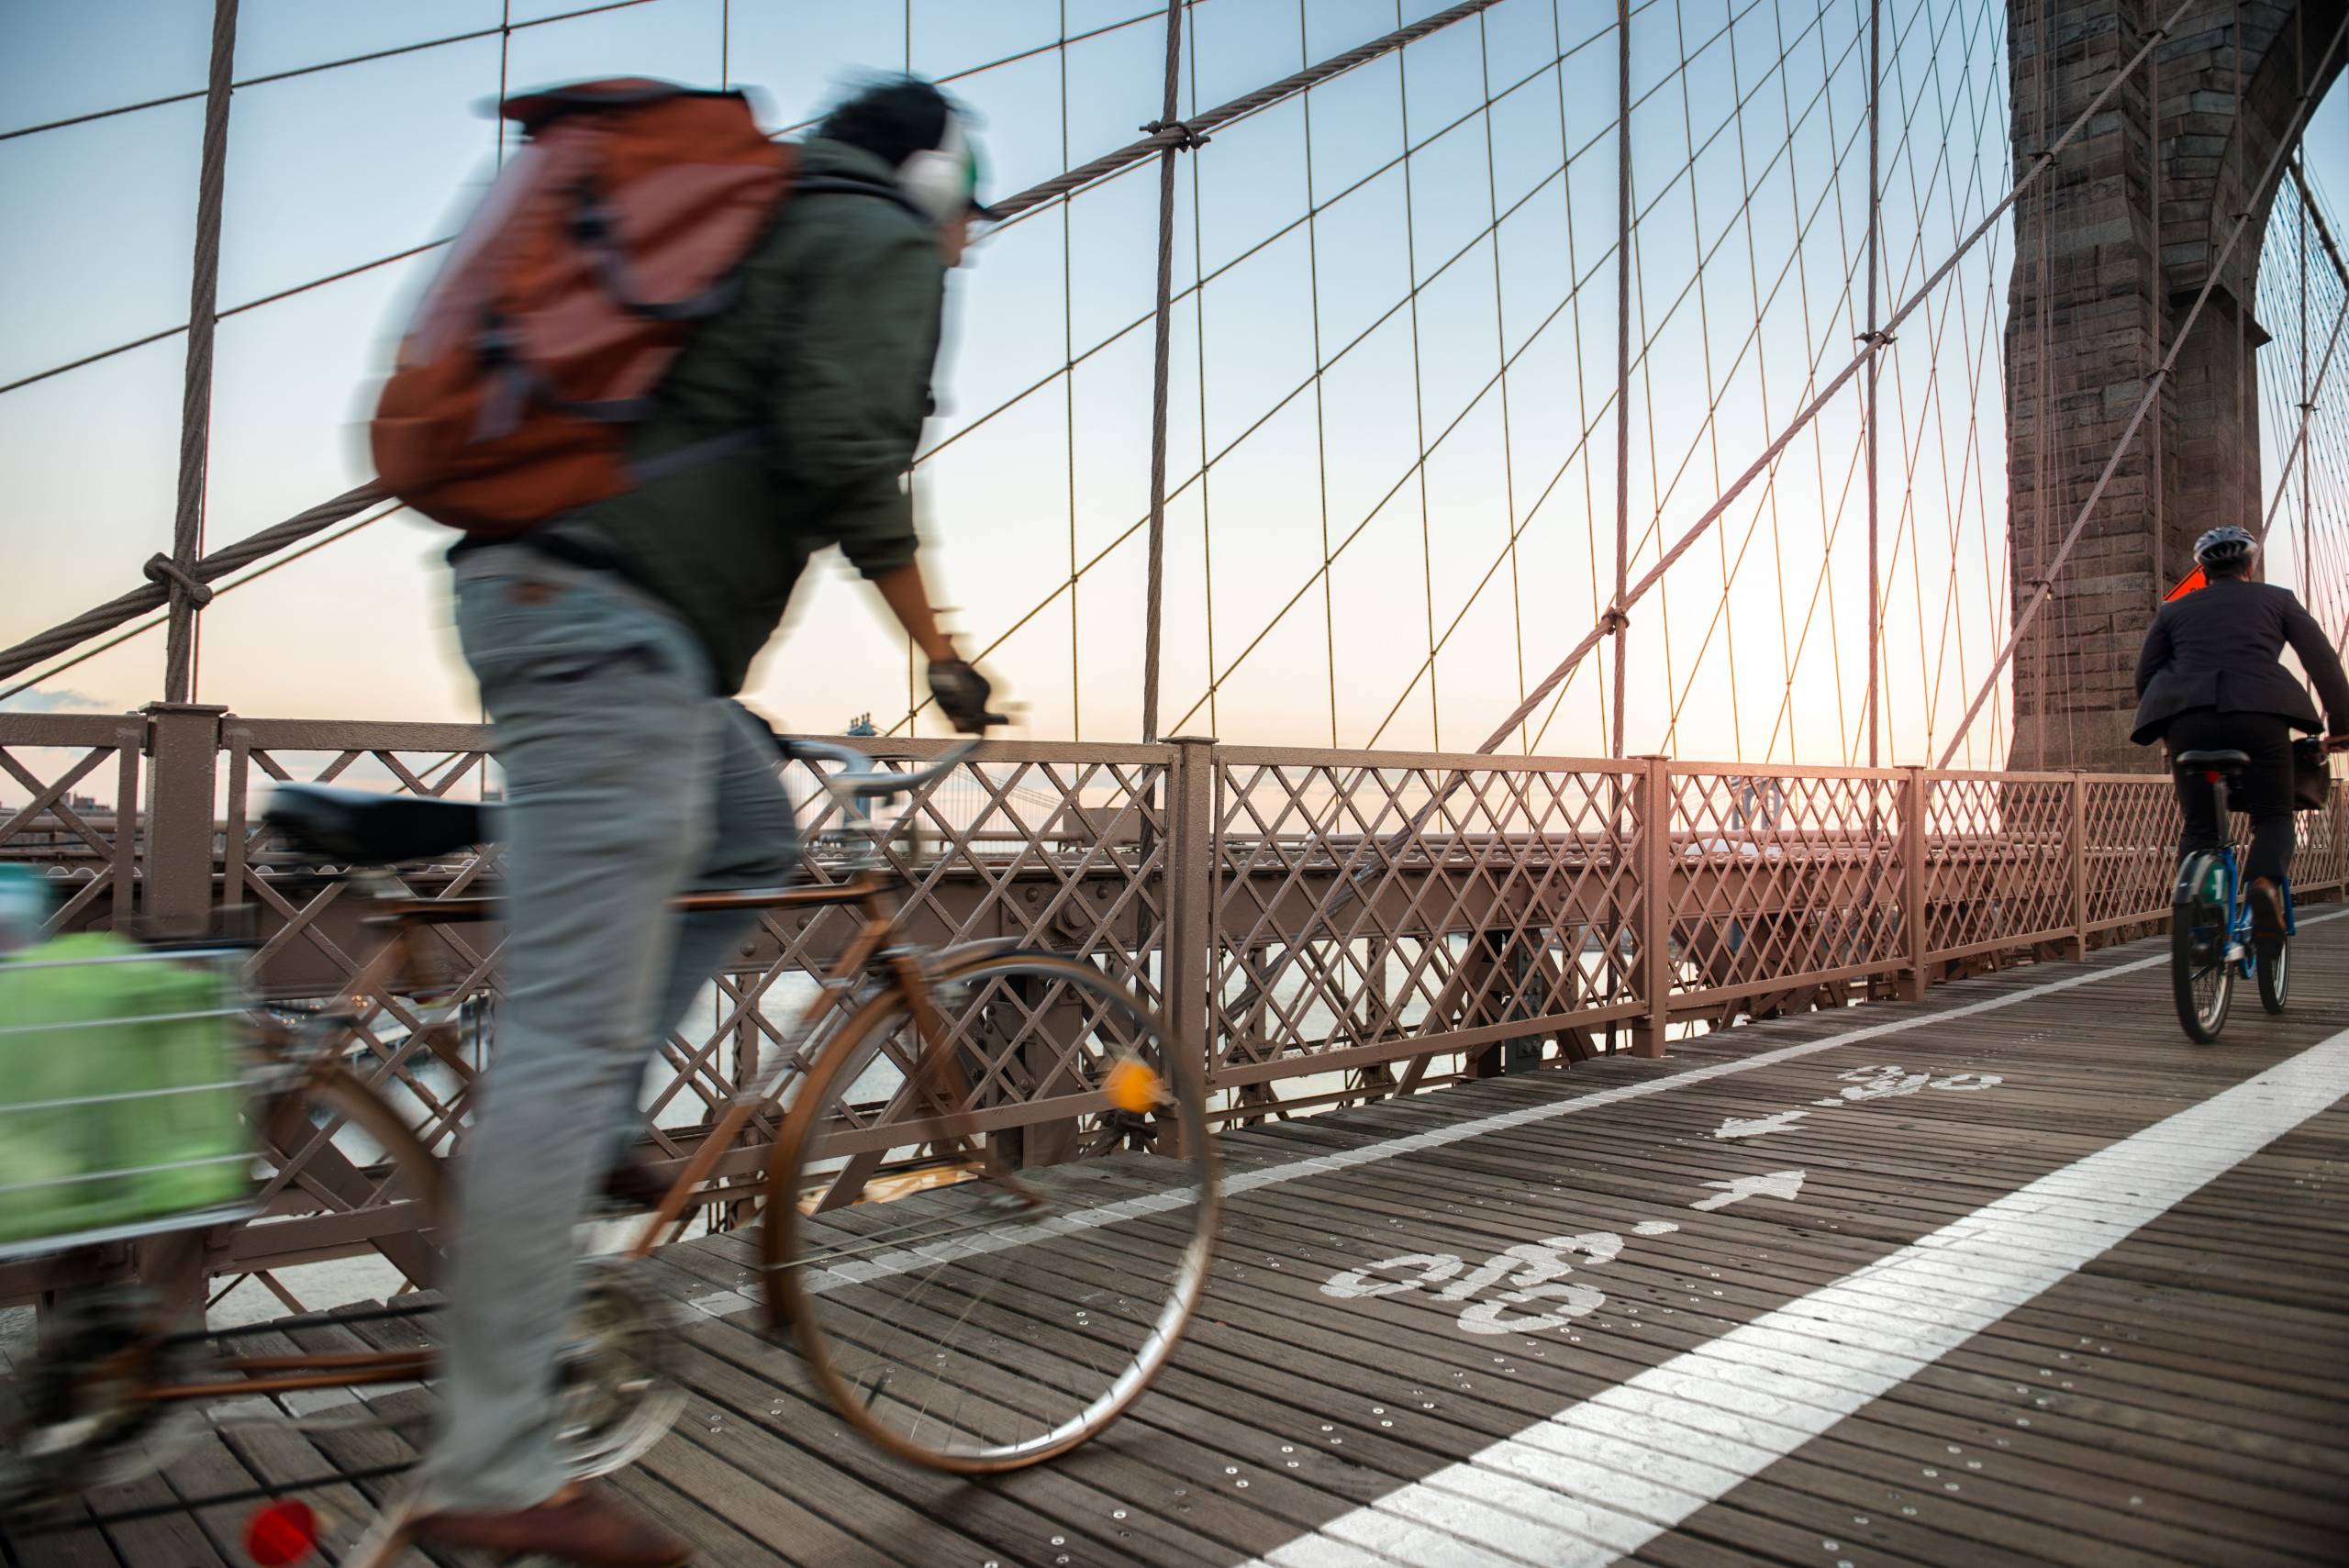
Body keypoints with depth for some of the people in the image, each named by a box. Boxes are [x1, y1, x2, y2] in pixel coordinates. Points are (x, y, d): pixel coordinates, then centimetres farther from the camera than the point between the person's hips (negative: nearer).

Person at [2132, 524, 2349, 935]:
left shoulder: (2175, 609, 24)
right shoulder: (2277, 599, 20)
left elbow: (2145, 676, 17)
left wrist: (2166, 733, 26)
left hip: (2187, 714, 1)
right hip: (2259, 711, -1)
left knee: (2199, 827, 12)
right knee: (2273, 816, 11)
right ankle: (2266, 881, -19)